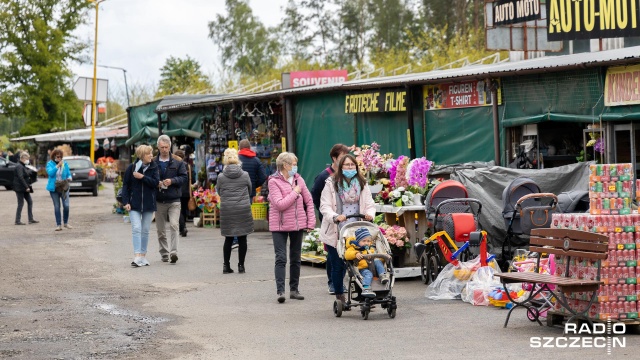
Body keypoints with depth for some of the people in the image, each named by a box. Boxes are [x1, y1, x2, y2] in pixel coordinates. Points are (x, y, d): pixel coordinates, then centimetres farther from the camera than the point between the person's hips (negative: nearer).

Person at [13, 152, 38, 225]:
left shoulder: (23, 166, 16)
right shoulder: (19, 166, -15)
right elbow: (21, 178, -23)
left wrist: (28, 186, 12)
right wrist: (26, 187, -23)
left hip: (24, 188, 10)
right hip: (20, 188, -10)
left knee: (30, 202, 10)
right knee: (21, 203, -5)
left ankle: (31, 219, 13)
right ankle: (17, 221, 0)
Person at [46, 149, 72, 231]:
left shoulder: (65, 163, 6)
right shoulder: (50, 164, 0)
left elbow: (69, 174, 11)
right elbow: (50, 173, -17)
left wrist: (69, 178, -12)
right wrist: (58, 166, -25)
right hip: (54, 188, -1)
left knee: (66, 205, -7)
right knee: (57, 207, 2)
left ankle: (66, 223, 10)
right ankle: (58, 224, 7)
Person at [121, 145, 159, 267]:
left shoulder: (153, 167, 2)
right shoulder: (131, 168, -3)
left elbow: (155, 182, -10)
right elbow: (125, 185, 0)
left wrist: (142, 177, -16)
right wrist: (126, 202, -8)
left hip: (149, 204, 2)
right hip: (134, 204, -2)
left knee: (145, 230, 9)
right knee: (136, 229, -12)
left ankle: (143, 255, 19)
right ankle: (137, 256, -17)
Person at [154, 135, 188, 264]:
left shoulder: (178, 162, 3)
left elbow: (184, 177, 3)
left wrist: (172, 181, -13)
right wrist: (156, 183, -11)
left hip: (174, 201, -2)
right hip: (159, 201, 2)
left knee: (174, 225, -16)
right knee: (160, 230, 8)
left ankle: (173, 252, -17)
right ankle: (164, 253, 20)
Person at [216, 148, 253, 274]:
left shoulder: (221, 177, -4)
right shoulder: (245, 175, -4)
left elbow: (218, 192, 8)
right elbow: (249, 190, 10)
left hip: (227, 210, 1)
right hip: (243, 210, -1)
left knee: (228, 238, 10)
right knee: (242, 238, 6)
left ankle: (226, 266, 10)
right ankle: (241, 265, 9)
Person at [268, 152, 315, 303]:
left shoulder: (298, 179, 4)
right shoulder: (274, 182, -10)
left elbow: (309, 201, 9)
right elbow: (280, 204, -20)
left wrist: (311, 222, 3)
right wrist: (294, 192, -14)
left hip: (298, 224, 5)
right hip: (280, 226, -5)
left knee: (296, 258, 12)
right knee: (281, 258, -10)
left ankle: (294, 289, 22)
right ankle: (280, 291, -12)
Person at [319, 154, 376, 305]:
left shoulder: (362, 184, 12)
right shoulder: (331, 184, 0)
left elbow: (370, 204, 8)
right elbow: (325, 207, -6)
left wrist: (369, 214, -15)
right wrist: (335, 217, -25)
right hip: (335, 233, -2)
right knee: (338, 265, 1)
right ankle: (340, 297, 14)